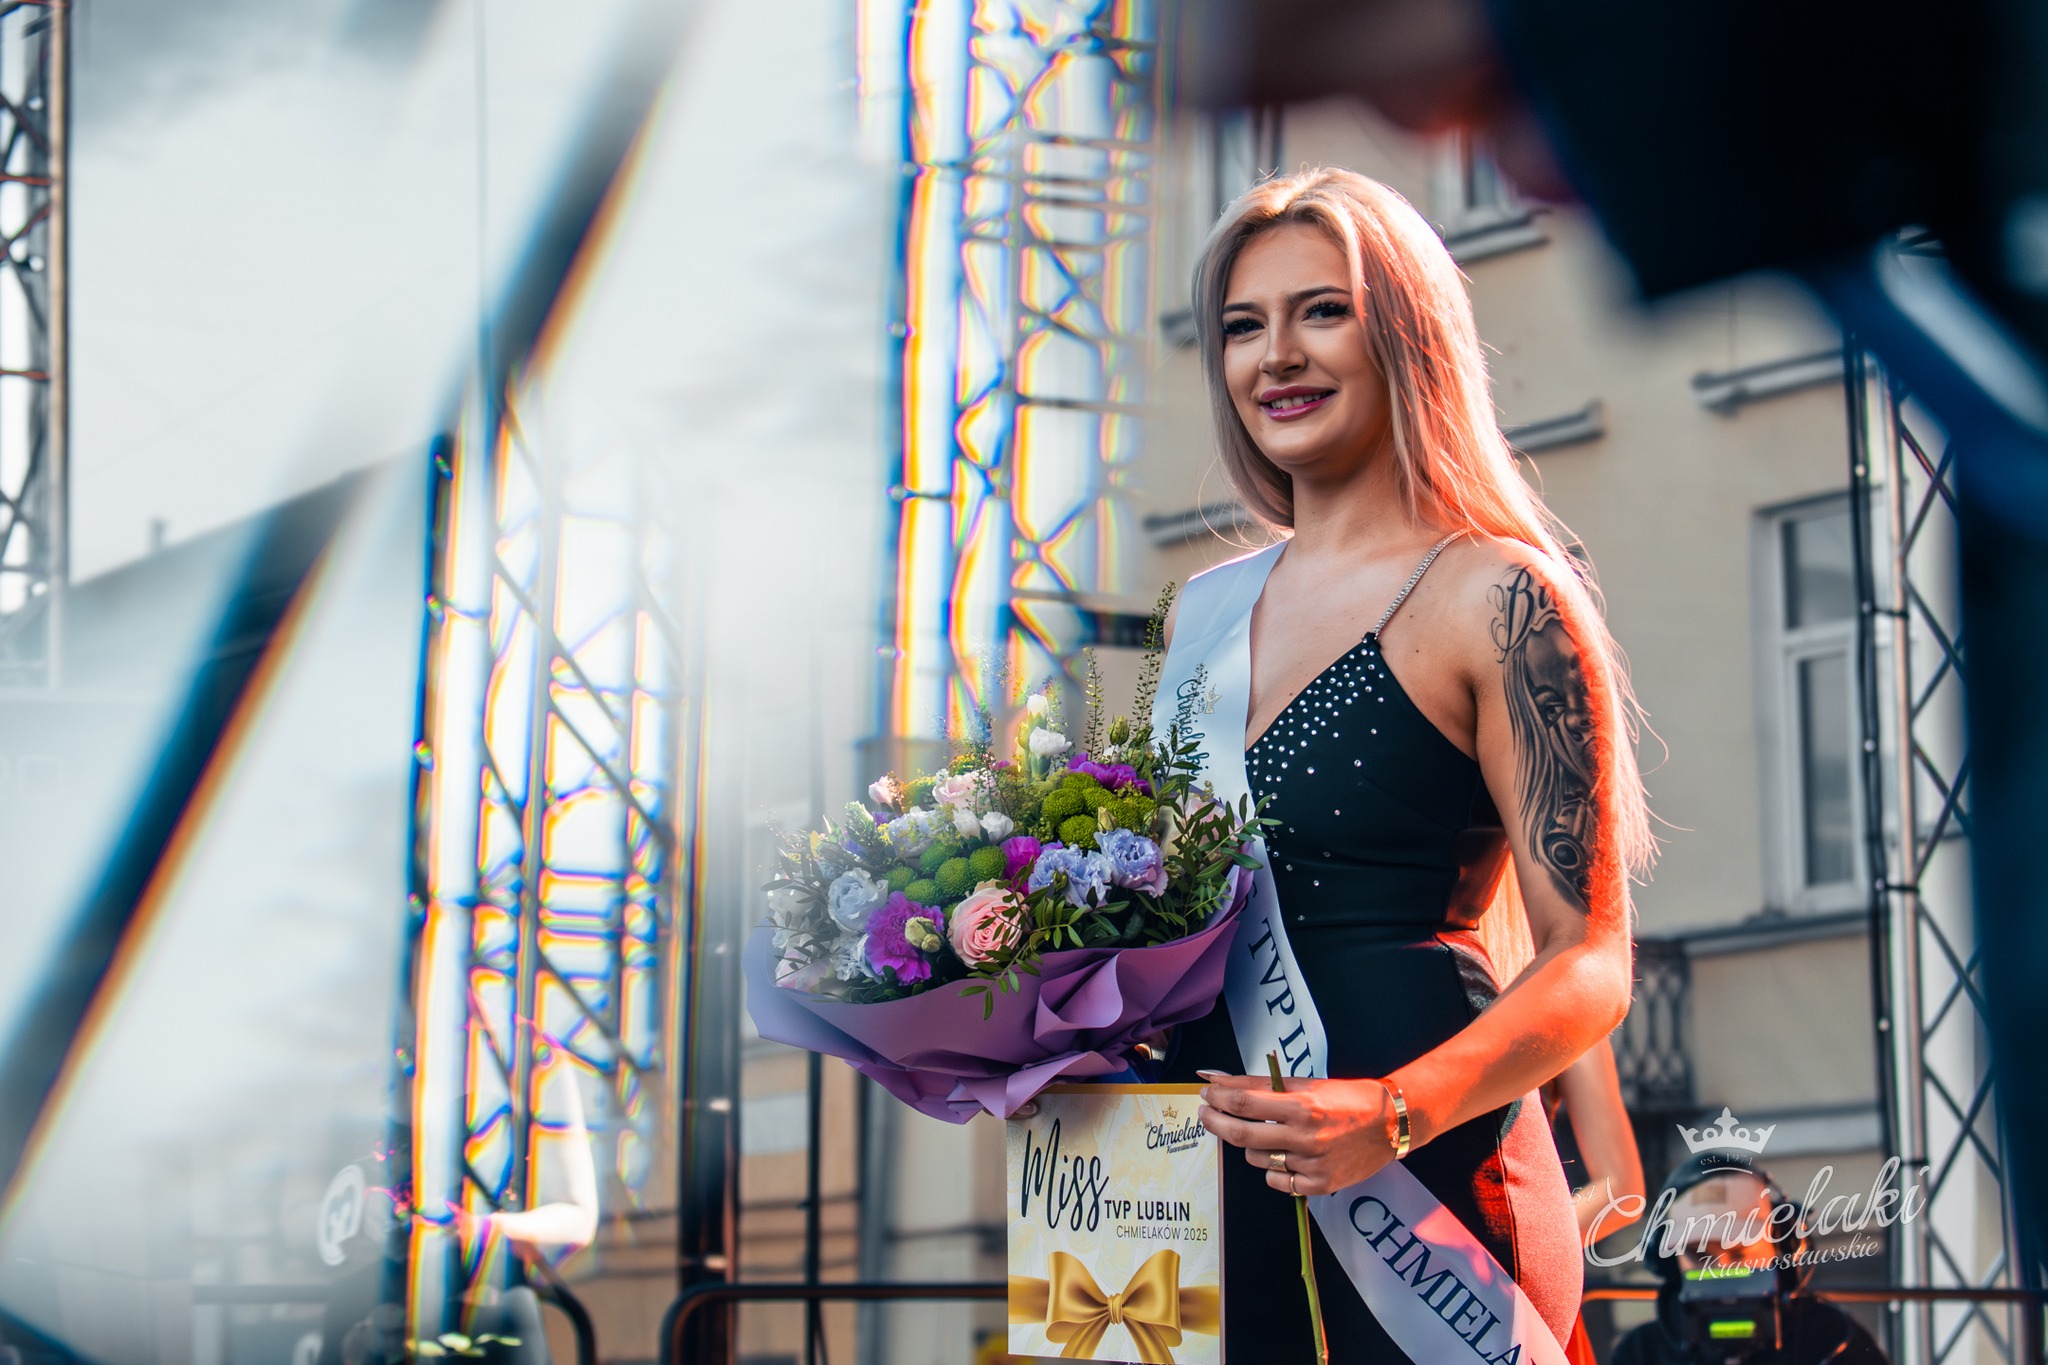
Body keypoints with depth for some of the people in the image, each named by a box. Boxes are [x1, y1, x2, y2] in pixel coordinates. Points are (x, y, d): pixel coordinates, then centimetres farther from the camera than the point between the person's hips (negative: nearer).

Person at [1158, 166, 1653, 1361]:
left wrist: (1391, 1114, -26)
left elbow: (1589, 965, -11)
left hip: (1423, 1196, -6)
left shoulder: (1497, 598, -6)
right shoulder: (1212, 610, 13)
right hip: (1217, 1199, 6)